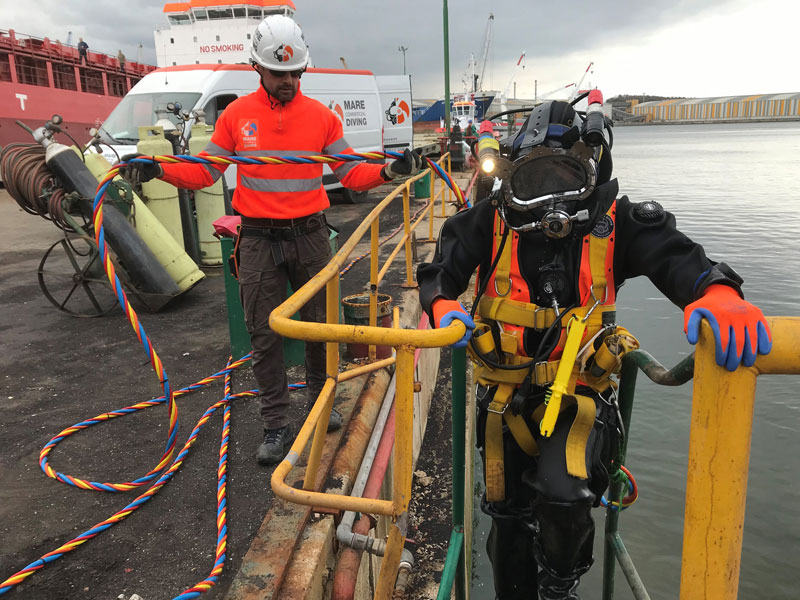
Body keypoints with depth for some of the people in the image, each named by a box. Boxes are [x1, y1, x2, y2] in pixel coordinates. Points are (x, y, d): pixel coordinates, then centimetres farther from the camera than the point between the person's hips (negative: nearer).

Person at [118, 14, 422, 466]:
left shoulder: (322, 117, 3)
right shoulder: (237, 115, 2)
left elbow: (350, 173, 4)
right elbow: (205, 171, 5)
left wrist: (389, 171, -12)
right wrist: (159, 170, -10)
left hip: (310, 237, 1)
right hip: (259, 240, 0)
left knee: (320, 325, 12)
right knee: (264, 335, 3)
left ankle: (320, 400, 35)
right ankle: (277, 425, 17)